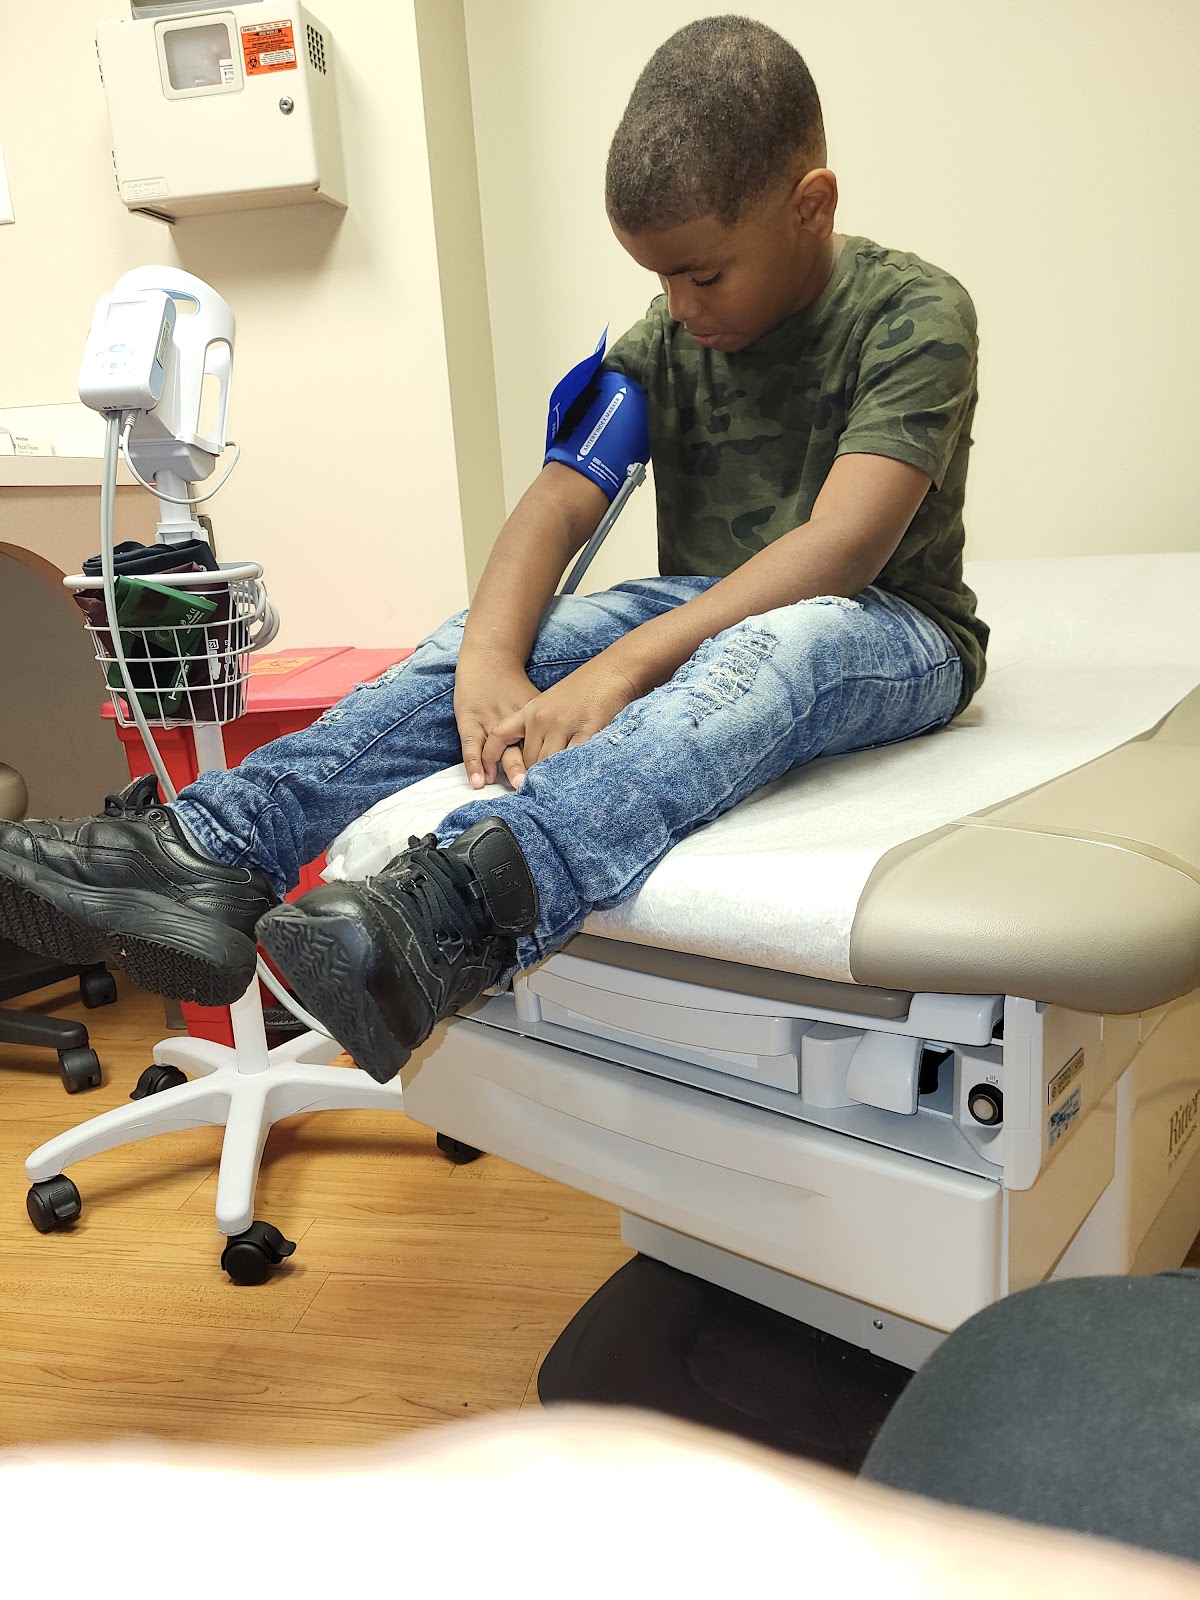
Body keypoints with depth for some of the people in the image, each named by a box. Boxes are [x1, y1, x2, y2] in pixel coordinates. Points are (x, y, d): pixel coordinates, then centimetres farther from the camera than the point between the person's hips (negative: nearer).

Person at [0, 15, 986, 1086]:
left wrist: (620, 668, -36)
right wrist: (490, 661, -30)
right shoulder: (666, 342, 5)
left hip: (892, 632, -4)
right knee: (483, 637, -19)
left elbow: (842, 544, -27)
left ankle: (447, 912, -62)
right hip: (702, 618, 5)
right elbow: (558, 506, -9)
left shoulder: (915, 314, -12)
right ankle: (211, 854, -33)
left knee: (777, 645, -41)